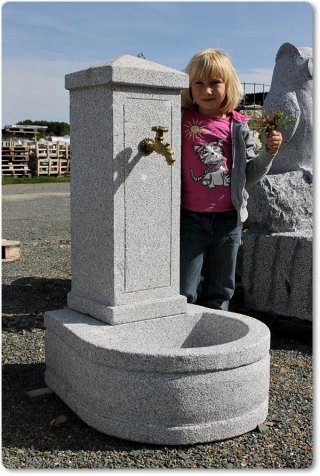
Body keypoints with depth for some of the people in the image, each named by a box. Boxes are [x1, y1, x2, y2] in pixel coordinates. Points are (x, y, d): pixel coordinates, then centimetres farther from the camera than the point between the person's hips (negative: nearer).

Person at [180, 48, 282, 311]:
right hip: (190, 219, -2)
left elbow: (248, 177, 8)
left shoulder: (239, 127, 4)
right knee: (183, 294, 1)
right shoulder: (180, 121, -3)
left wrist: (269, 153, -5)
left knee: (220, 292, 15)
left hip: (228, 220, 3)